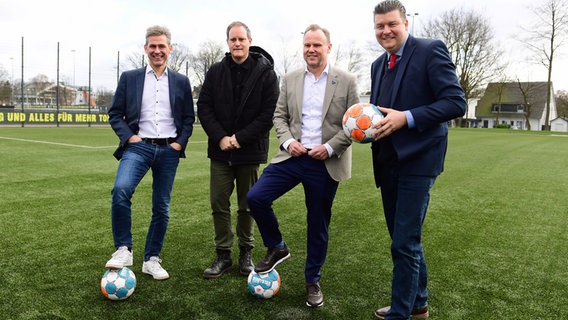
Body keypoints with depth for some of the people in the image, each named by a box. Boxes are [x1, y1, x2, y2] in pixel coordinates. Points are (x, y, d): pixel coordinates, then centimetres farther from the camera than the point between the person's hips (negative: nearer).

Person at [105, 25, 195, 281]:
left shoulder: (181, 82, 10)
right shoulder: (129, 78, 7)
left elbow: (189, 118, 12)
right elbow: (115, 113, 7)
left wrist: (180, 142, -2)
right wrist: (128, 136, -7)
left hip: (169, 150, 2)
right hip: (139, 146, -1)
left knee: (161, 207, 6)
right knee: (121, 189, -27)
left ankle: (151, 259, 21)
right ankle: (123, 250, -11)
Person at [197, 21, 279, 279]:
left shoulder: (266, 73, -4)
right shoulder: (216, 72, 4)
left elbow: (269, 113, -9)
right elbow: (203, 107, 3)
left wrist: (240, 138, -14)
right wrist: (220, 137, -11)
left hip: (249, 150, -2)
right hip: (220, 149, 3)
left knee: (247, 205, 9)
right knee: (218, 204, 3)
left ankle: (246, 253, 25)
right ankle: (223, 255, 16)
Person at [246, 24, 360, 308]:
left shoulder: (347, 81, -1)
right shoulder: (290, 80, 9)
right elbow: (279, 115, 11)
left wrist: (329, 147, -15)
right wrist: (287, 141, -8)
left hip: (325, 164, -2)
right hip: (292, 157, 3)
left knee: (318, 225, 7)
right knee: (255, 197, -11)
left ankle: (313, 281, 27)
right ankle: (276, 247, 15)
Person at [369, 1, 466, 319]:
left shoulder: (431, 50, -8)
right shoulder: (379, 64, 15)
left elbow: (456, 102, -14)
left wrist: (406, 118, -24)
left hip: (417, 160, -7)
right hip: (388, 162, 8)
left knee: (404, 243, -5)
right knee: (405, 238, 17)